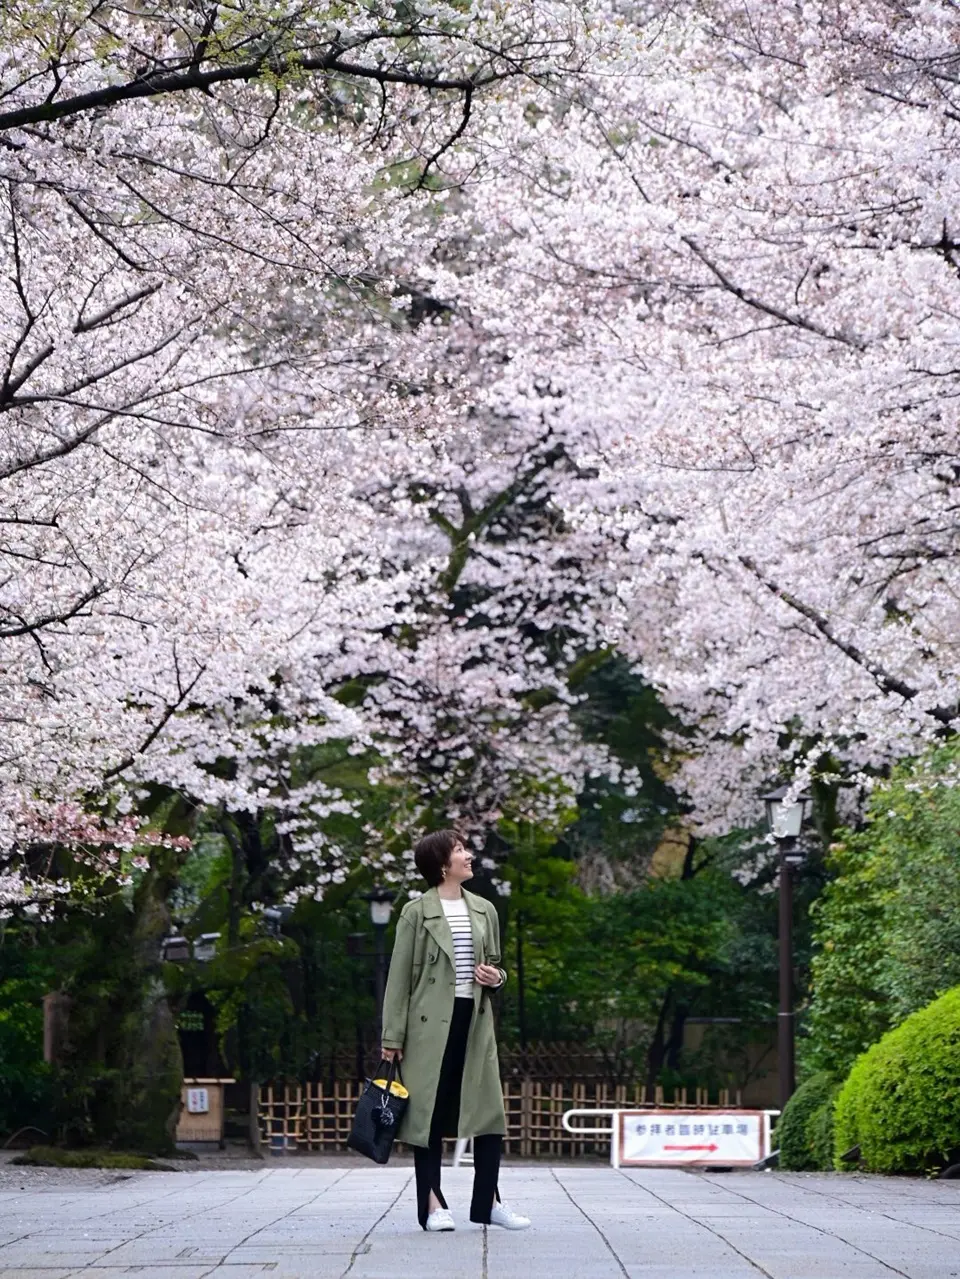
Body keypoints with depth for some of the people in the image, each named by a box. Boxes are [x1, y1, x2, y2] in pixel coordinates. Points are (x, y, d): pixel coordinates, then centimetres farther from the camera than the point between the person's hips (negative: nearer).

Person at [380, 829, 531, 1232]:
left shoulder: (484, 911, 13)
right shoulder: (416, 913, -2)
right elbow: (400, 976, -2)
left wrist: (496, 977, -1)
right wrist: (392, 1036, -6)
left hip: (475, 1020, 5)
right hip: (430, 1024, -4)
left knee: (488, 1108, 0)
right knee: (429, 1111, -1)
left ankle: (489, 1202, 7)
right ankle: (432, 1204, 5)